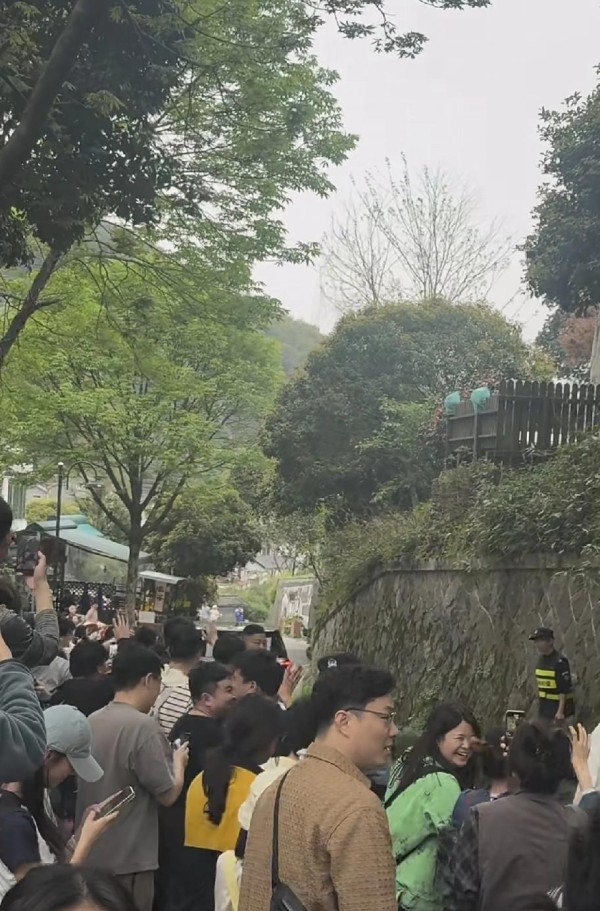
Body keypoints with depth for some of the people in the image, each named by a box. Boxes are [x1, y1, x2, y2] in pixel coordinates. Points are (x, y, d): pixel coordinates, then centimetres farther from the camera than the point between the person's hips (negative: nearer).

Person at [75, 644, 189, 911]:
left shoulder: (91, 721, 3)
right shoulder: (142, 726, -19)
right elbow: (168, 795, -15)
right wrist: (179, 761, 3)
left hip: (90, 853, 7)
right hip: (128, 860, -7)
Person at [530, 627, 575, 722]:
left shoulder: (560, 661, -17)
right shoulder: (541, 660, 9)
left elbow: (564, 689, -20)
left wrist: (560, 711, -24)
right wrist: (539, 706, 15)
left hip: (559, 707, -9)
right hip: (544, 709, 9)